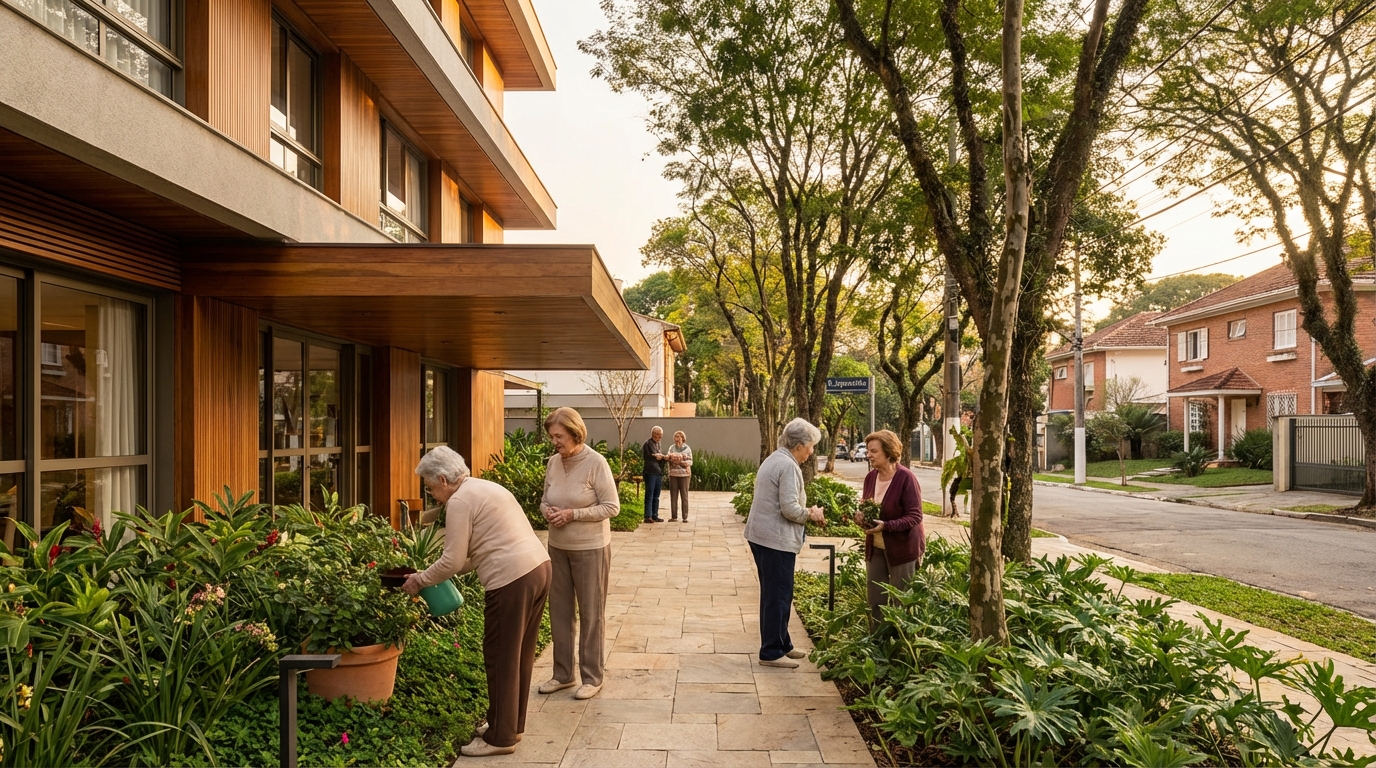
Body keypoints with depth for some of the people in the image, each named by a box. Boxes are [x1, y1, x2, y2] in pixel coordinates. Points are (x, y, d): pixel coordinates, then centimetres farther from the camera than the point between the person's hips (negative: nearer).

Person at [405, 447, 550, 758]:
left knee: (501, 659, 3)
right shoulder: (485, 488, 22)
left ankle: (500, 738, 14)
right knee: (520, 655, 19)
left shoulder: (459, 500, -7)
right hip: (538, 568, 10)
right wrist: (451, 570, 25)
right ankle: (511, 724, 31)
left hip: (513, 580, -10)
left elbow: (453, 560, -8)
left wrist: (420, 580, 7)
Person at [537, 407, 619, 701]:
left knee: (591, 614, 7)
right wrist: (547, 511, -12)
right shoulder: (553, 462, 0)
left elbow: (612, 506, -15)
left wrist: (572, 514, -21)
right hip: (558, 547, 6)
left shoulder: (595, 463, -16)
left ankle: (592, 677, 19)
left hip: (590, 549, -5)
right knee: (559, 611, 13)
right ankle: (563, 674, 27)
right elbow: (545, 500, 11)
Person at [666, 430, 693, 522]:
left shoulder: (687, 449, 4)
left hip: (684, 474, -2)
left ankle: (685, 517, 2)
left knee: (684, 496, -1)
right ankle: (674, 516, 8)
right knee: (673, 496, 2)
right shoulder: (671, 448, 10)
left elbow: (690, 462, 0)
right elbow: (669, 458, 5)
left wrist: (681, 461, -13)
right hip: (673, 474, 2)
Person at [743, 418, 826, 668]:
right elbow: (790, 509, -22)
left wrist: (806, 511, 11)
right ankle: (771, 652, 6)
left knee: (775, 593, 18)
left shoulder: (774, 460, 15)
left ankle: (781, 644, 28)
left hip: (761, 535, 10)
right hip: (776, 540, -10)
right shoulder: (788, 466, -17)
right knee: (778, 595, -2)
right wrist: (811, 514, -4)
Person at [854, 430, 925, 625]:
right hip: (875, 548, 6)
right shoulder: (870, 477, 3)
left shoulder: (906, 478, -18)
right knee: (875, 601, 12)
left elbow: (915, 516, -19)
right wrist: (861, 516, -7)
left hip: (902, 548, -6)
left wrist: (885, 526, -31)